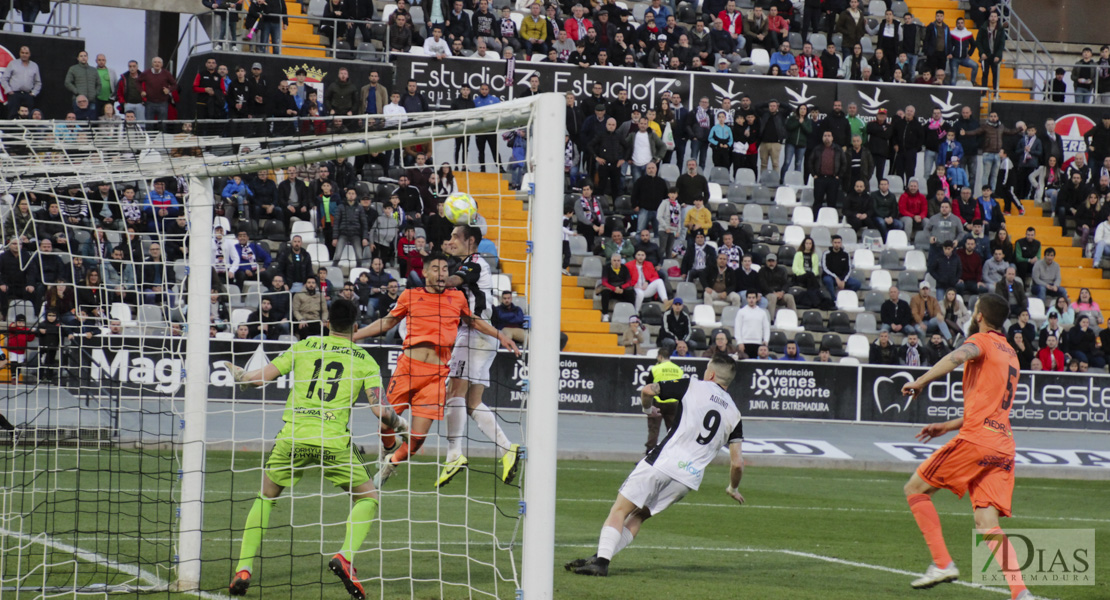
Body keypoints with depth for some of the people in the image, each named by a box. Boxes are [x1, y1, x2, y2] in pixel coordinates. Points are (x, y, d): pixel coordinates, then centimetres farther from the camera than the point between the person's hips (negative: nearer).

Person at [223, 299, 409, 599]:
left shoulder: (304, 347, 13)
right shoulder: (365, 360, 9)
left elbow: (260, 378, 10)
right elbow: (379, 408, 0)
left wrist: (237, 372, 32)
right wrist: (399, 425, 21)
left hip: (292, 437, 2)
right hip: (334, 440, -2)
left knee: (265, 498, 20)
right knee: (368, 497, 15)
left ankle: (243, 569, 7)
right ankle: (345, 556, -10)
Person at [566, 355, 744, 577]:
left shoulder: (693, 386, 4)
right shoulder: (734, 414, 14)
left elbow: (648, 390, -2)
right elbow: (737, 463, 10)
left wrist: (648, 408, 21)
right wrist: (733, 488, 29)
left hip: (663, 462, -5)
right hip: (690, 477, 5)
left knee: (619, 511, -1)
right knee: (637, 516, 16)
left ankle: (601, 560, -19)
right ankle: (600, 558, 5)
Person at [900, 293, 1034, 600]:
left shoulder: (983, 341, 0)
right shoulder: (1009, 353, 26)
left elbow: (960, 356, -25)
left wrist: (921, 382, -17)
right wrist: (948, 426, 33)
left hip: (976, 438, -8)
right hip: (1003, 445, 8)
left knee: (915, 489, 6)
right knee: (987, 525, 1)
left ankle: (943, 563, -2)